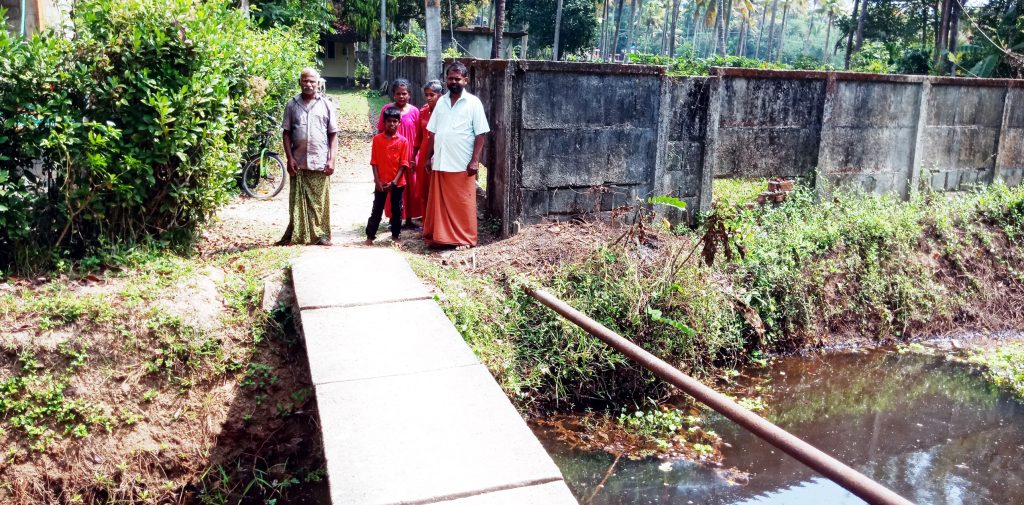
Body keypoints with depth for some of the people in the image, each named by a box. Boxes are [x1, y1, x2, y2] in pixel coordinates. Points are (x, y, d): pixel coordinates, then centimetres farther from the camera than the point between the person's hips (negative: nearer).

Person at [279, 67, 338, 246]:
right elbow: (287, 133, 7)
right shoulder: (292, 104, 7)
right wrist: (289, 158, -3)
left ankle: (321, 234, 8)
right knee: (297, 200, 3)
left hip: (320, 162, -1)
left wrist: (331, 159, -4)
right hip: (298, 162, 1)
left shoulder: (326, 104, 5)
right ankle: (296, 235, 10)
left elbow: (333, 134, 5)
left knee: (320, 201, 2)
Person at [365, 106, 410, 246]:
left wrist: (394, 182, -13)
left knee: (397, 210, 9)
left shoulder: (403, 141, -4)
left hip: (397, 182, 0)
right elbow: (374, 162, -1)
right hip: (381, 182, 0)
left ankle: (396, 235, 20)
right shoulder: (377, 139, -1)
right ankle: (370, 236, 12)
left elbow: (403, 164, -6)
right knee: (376, 210, 5)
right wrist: (377, 181, -9)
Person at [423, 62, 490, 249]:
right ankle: (439, 236, 20)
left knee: (463, 203, 1)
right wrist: (429, 157, 9)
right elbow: (433, 132, 14)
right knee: (439, 202, 9)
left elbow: (480, 134, -6)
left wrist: (475, 160, -12)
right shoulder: (441, 102, 10)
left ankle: (464, 238, 12)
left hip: (462, 164, -4)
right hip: (440, 162, 5)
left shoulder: (473, 103, -4)